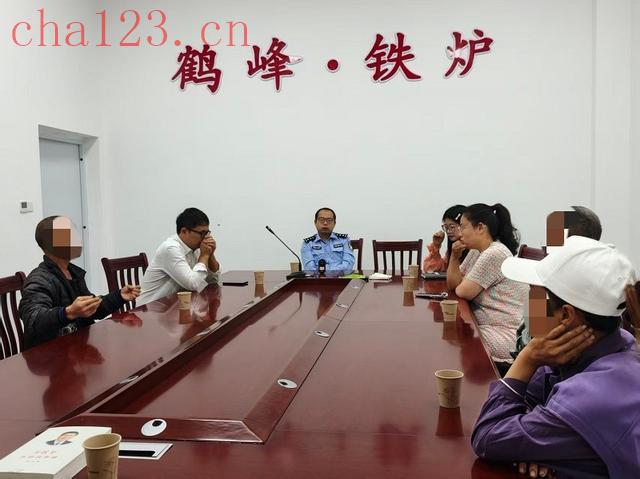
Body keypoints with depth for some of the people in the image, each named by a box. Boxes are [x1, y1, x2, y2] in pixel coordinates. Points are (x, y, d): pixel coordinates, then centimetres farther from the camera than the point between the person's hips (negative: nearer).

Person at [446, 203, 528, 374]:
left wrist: (461, 284, 5)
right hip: (485, 326, 9)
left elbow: (463, 292, -18)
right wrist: (455, 257, -2)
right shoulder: (476, 252, 10)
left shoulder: (495, 254, -20)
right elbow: (452, 284, 12)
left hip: (503, 336, -9)